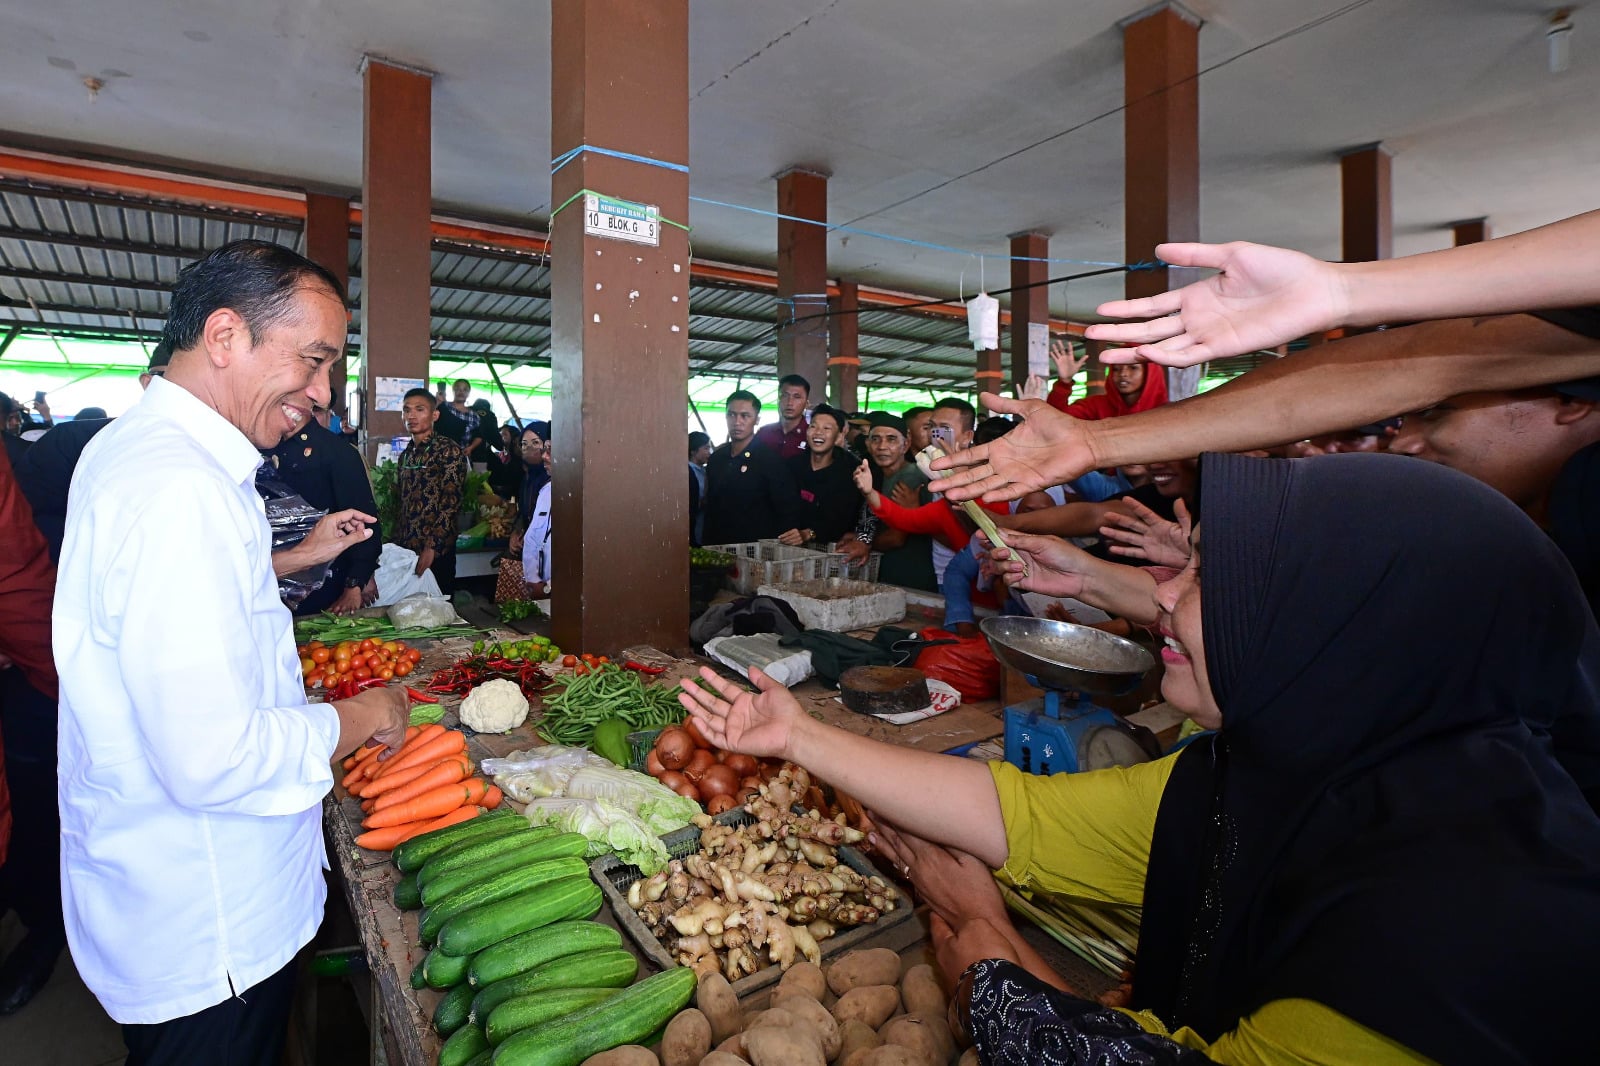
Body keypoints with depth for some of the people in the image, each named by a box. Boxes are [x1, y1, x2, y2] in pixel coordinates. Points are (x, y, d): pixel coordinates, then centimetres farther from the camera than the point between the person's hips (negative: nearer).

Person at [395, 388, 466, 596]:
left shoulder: (449, 450, -8)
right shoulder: (406, 454, 13)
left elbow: (451, 503, -16)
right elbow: (403, 503, 18)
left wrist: (431, 547, -21)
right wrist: (396, 543, 12)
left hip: (436, 550, -6)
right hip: (405, 548, 6)